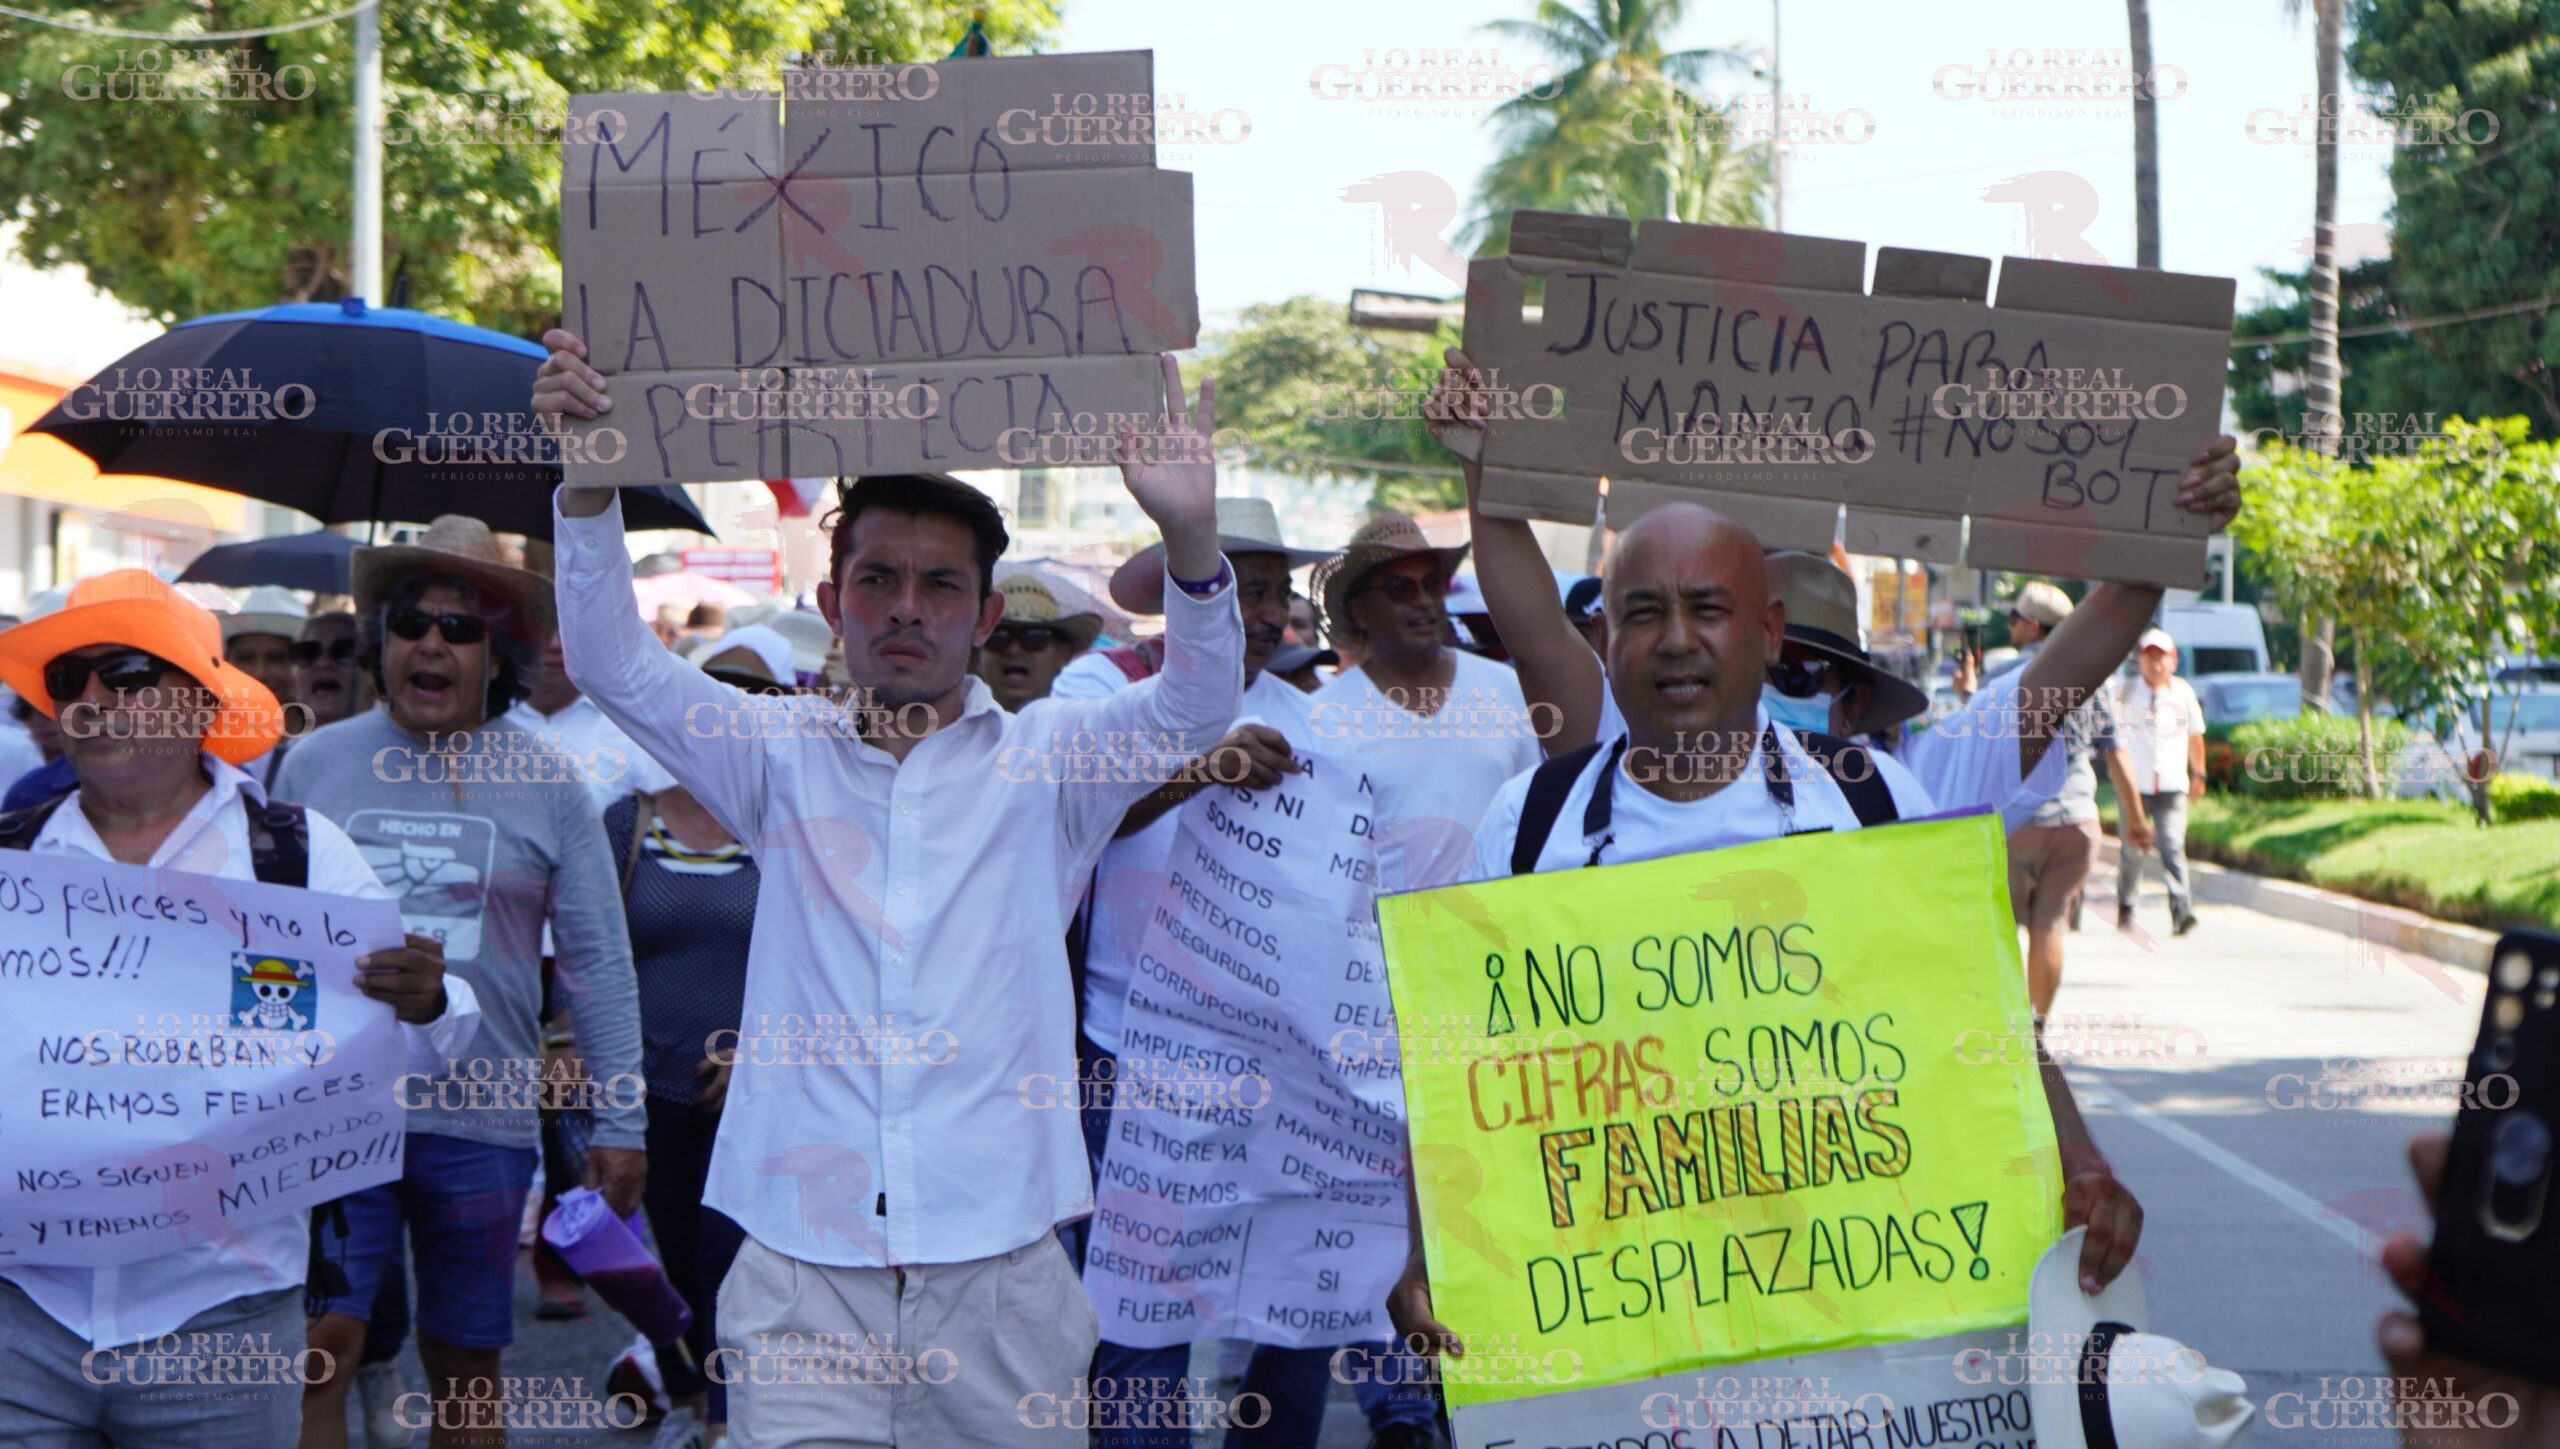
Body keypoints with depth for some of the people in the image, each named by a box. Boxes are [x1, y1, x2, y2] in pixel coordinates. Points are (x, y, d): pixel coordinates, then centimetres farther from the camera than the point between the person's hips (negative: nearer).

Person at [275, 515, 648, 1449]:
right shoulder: (314, 766, 5)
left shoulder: (546, 787, 4)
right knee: (316, 1342, -11)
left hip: (485, 1117, 1)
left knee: (466, 1368, 10)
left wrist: (621, 1124, 1)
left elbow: (599, 962, 5)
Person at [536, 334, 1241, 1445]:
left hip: (999, 1267, 0)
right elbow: (612, 664, 0)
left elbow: (1195, 704, -9)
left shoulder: (1043, 762, 7)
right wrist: (591, 478, -17)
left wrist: (1190, 536, -28)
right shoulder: (781, 756, 10)